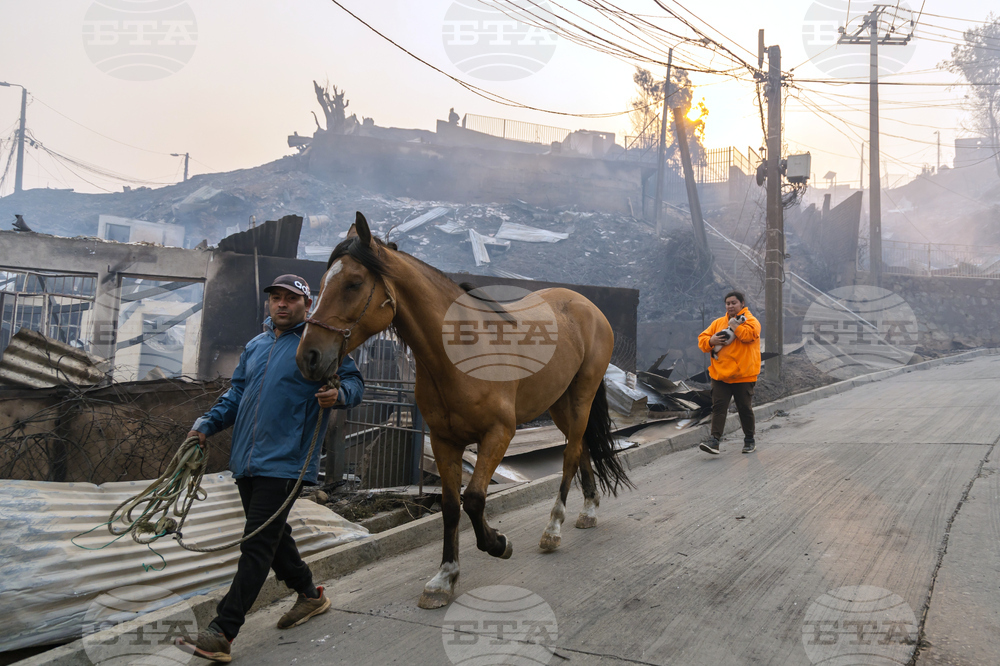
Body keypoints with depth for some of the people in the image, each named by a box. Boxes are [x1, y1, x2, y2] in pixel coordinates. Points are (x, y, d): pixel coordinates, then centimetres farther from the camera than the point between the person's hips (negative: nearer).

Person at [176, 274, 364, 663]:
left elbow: (354, 382, -5)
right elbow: (237, 394, 22)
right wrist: (208, 424, 8)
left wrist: (339, 394, -28)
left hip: (283, 463, -8)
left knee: (257, 546, -7)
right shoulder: (255, 346, 17)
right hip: (246, 461, 8)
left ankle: (222, 632, -4)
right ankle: (309, 594, 36)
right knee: (272, 536, 18)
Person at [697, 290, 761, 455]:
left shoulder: (751, 321, 0)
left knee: (745, 408, 7)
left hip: (743, 375, -3)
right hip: (720, 374, 4)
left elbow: (748, 335, -22)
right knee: (718, 407, -5)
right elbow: (702, 339, 13)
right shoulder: (718, 322, 14)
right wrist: (711, 341, -9)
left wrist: (734, 323, -10)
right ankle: (714, 441, -10)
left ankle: (749, 440, 25)